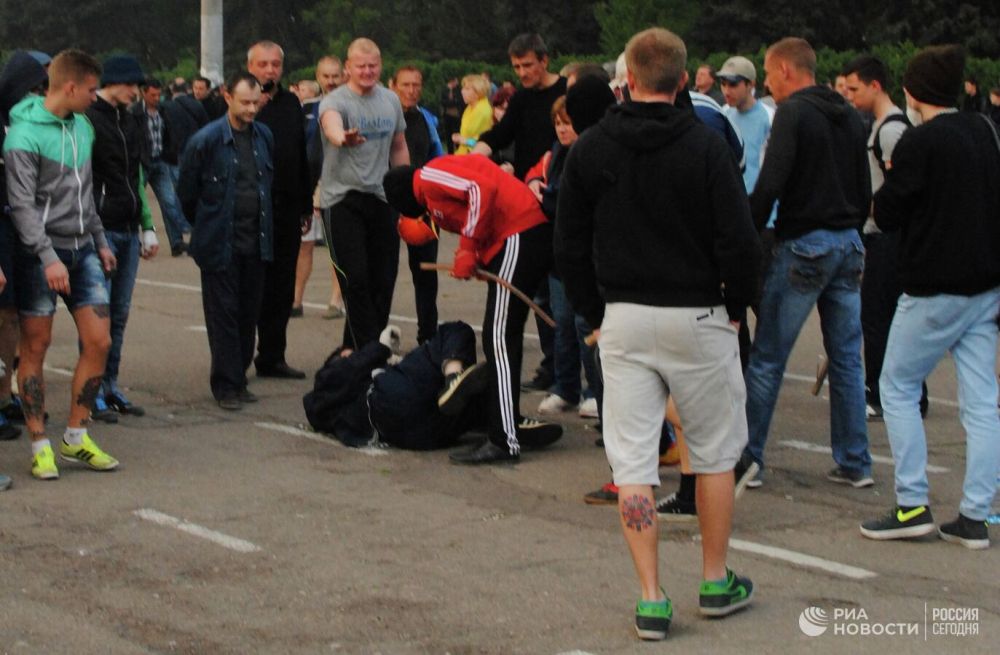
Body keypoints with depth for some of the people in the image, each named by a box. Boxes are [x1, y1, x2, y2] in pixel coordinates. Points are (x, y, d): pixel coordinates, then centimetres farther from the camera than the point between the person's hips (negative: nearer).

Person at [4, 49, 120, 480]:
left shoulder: (83, 128, 10)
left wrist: (100, 242, 19)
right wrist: (48, 257, -24)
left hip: (82, 250, 7)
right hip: (41, 253, -7)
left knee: (98, 342, 3)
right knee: (36, 347, 2)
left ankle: (76, 436, 15)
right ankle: (40, 445, 9)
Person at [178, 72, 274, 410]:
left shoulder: (264, 136, 6)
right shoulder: (206, 140, -10)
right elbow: (187, 191, 0)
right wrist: (206, 225, 8)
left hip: (255, 241, 5)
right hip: (220, 243, -5)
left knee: (249, 314, 8)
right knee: (223, 315, -2)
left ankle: (238, 379, 19)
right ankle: (226, 386, 4)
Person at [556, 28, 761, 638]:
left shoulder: (588, 150, 1)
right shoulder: (706, 146, -10)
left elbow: (570, 247, 4)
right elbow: (740, 240, -12)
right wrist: (737, 306, 4)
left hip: (622, 319, 2)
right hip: (697, 317, -2)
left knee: (632, 461, 4)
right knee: (715, 452, 14)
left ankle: (652, 599, 3)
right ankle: (717, 582, 23)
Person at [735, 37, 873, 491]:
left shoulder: (793, 113, -11)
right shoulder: (849, 116, 13)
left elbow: (770, 185, -19)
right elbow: (865, 189, 17)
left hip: (803, 245, -7)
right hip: (848, 245, 7)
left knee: (767, 358, -1)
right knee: (847, 359, 10)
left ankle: (747, 459, 2)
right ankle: (854, 463, 13)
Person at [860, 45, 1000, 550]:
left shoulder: (920, 141, -14)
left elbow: (886, 216, -9)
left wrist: (887, 190, 8)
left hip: (935, 289, -7)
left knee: (898, 389, 6)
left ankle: (913, 505, 2)